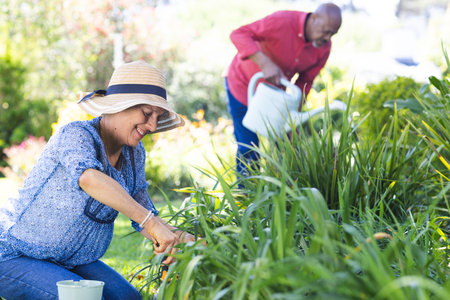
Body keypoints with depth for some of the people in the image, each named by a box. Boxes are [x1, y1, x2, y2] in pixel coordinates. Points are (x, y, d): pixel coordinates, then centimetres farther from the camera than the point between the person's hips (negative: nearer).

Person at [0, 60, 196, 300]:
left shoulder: (133, 154, -1)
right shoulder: (75, 135, -23)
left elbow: (143, 222, 1)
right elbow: (88, 178, -46)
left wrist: (179, 237, -20)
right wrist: (151, 221, -52)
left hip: (71, 261, 7)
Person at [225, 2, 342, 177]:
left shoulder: (324, 48, -14)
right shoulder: (283, 21, -32)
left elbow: (305, 82, -4)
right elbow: (238, 35, -37)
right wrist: (265, 64, -48)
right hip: (243, 83, -5)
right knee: (248, 148, -5)